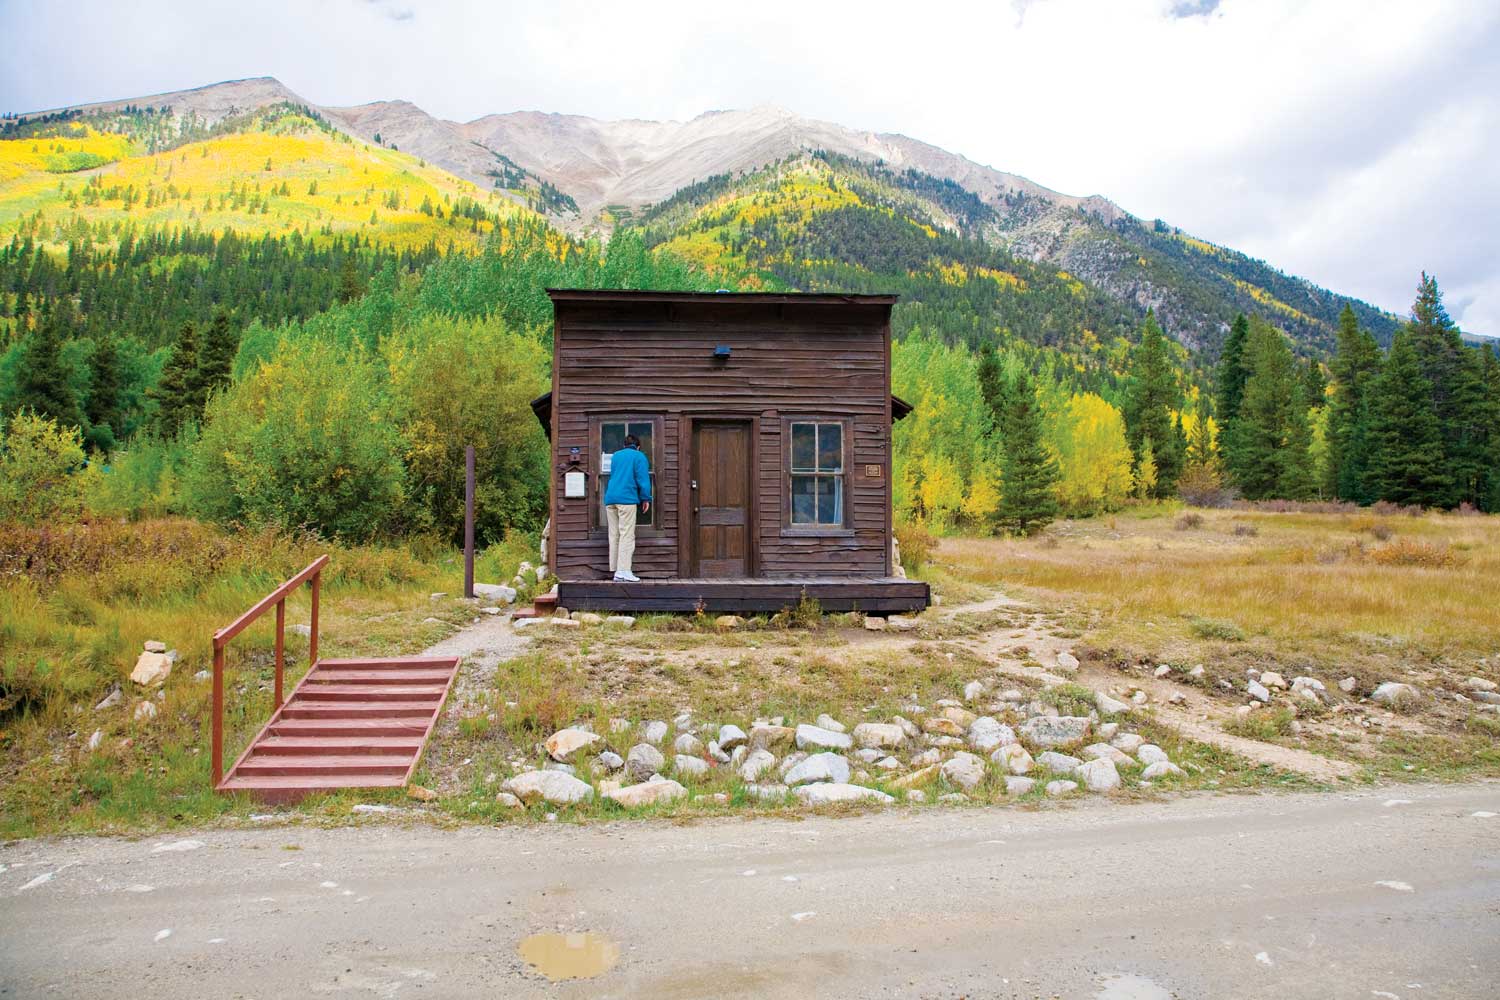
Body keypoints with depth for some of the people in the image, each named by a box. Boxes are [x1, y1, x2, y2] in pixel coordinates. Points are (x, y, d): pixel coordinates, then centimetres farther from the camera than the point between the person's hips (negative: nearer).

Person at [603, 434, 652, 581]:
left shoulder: (615, 456, 21)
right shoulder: (639, 457, 3)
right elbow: (643, 479, -5)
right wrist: (646, 499, 1)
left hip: (610, 498, 6)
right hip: (627, 499, -6)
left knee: (614, 536, 7)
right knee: (627, 535, -8)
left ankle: (615, 570, 7)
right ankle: (624, 571, -15)